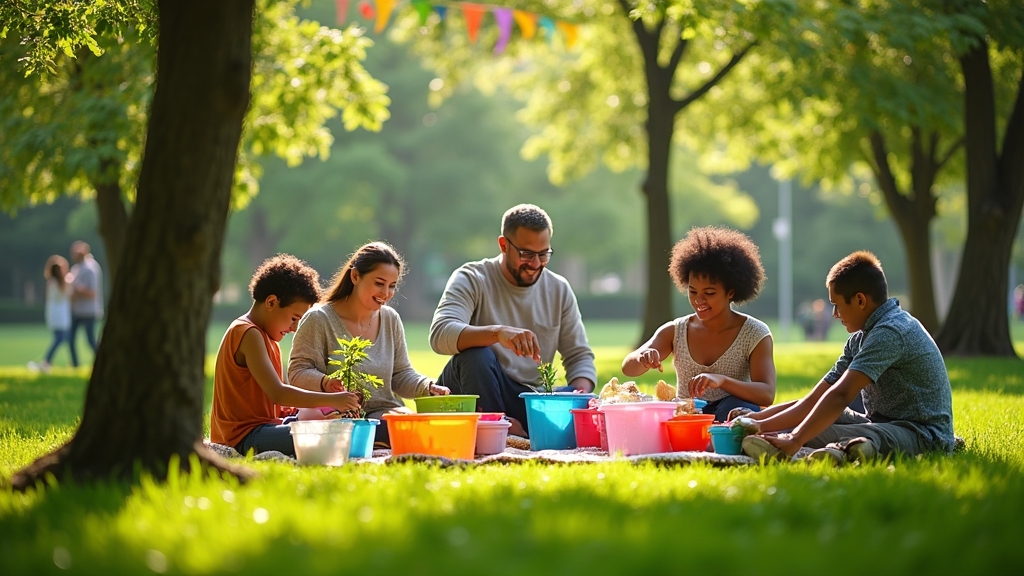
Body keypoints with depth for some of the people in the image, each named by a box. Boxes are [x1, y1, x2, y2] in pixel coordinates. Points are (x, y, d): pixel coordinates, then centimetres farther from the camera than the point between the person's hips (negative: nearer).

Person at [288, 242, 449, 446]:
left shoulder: (391, 320, 14)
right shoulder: (319, 319, -3)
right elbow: (298, 372, -7)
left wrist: (429, 387, -4)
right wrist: (324, 382, -29)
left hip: (384, 414, 6)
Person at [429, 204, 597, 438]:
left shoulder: (559, 289, 8)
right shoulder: (471, 279, -6)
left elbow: (579, 355, 11)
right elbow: (440, 335, -24)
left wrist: (582, 392, -13)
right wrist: (497, 332, -42)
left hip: (529, 402, 2)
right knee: (476, 355, -36)